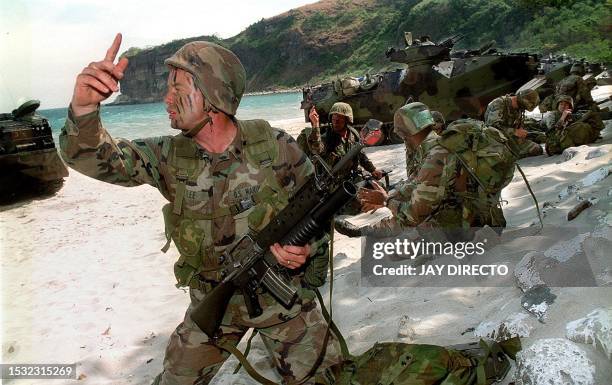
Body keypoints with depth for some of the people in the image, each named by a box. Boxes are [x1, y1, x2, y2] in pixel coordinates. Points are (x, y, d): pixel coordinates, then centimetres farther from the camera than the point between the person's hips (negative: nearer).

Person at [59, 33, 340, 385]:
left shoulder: (274, 145, -15)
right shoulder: (171, 156, -10)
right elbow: (91, 157, -18)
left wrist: (305, 246, -23)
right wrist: (84, 106, -37)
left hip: (282, 294, -1)